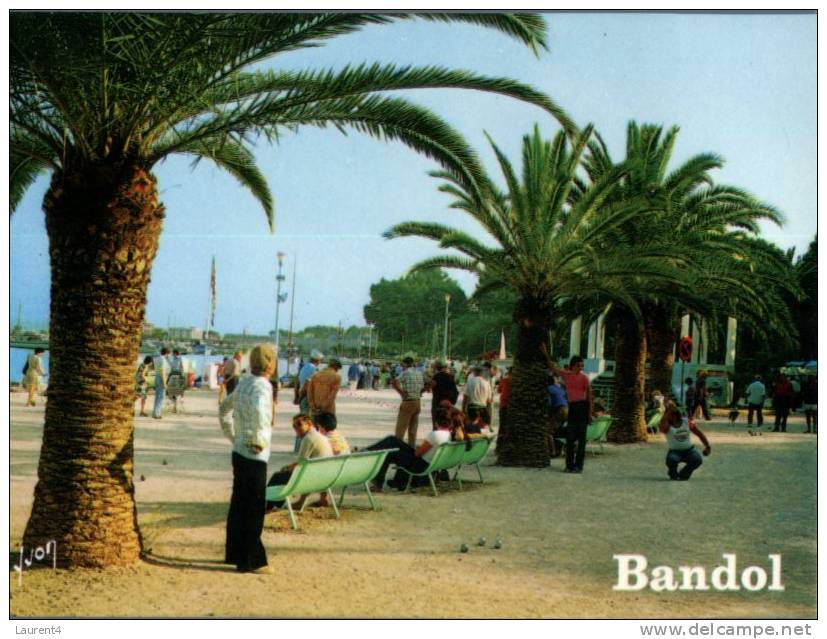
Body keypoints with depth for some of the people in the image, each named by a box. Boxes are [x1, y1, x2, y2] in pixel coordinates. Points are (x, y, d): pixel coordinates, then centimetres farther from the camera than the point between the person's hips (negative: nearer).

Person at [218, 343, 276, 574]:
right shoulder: (261, 386, -18)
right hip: (254, 457, -9)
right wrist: (259, 439, -27)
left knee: (238, 505, 17)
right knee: (253, 510, -1)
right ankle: (251, 560, 5)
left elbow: (224, 408, 23)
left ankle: (234, 553, 28)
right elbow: (258, 410, -40)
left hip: (240, 452, 9)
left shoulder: (243, 383, 9)